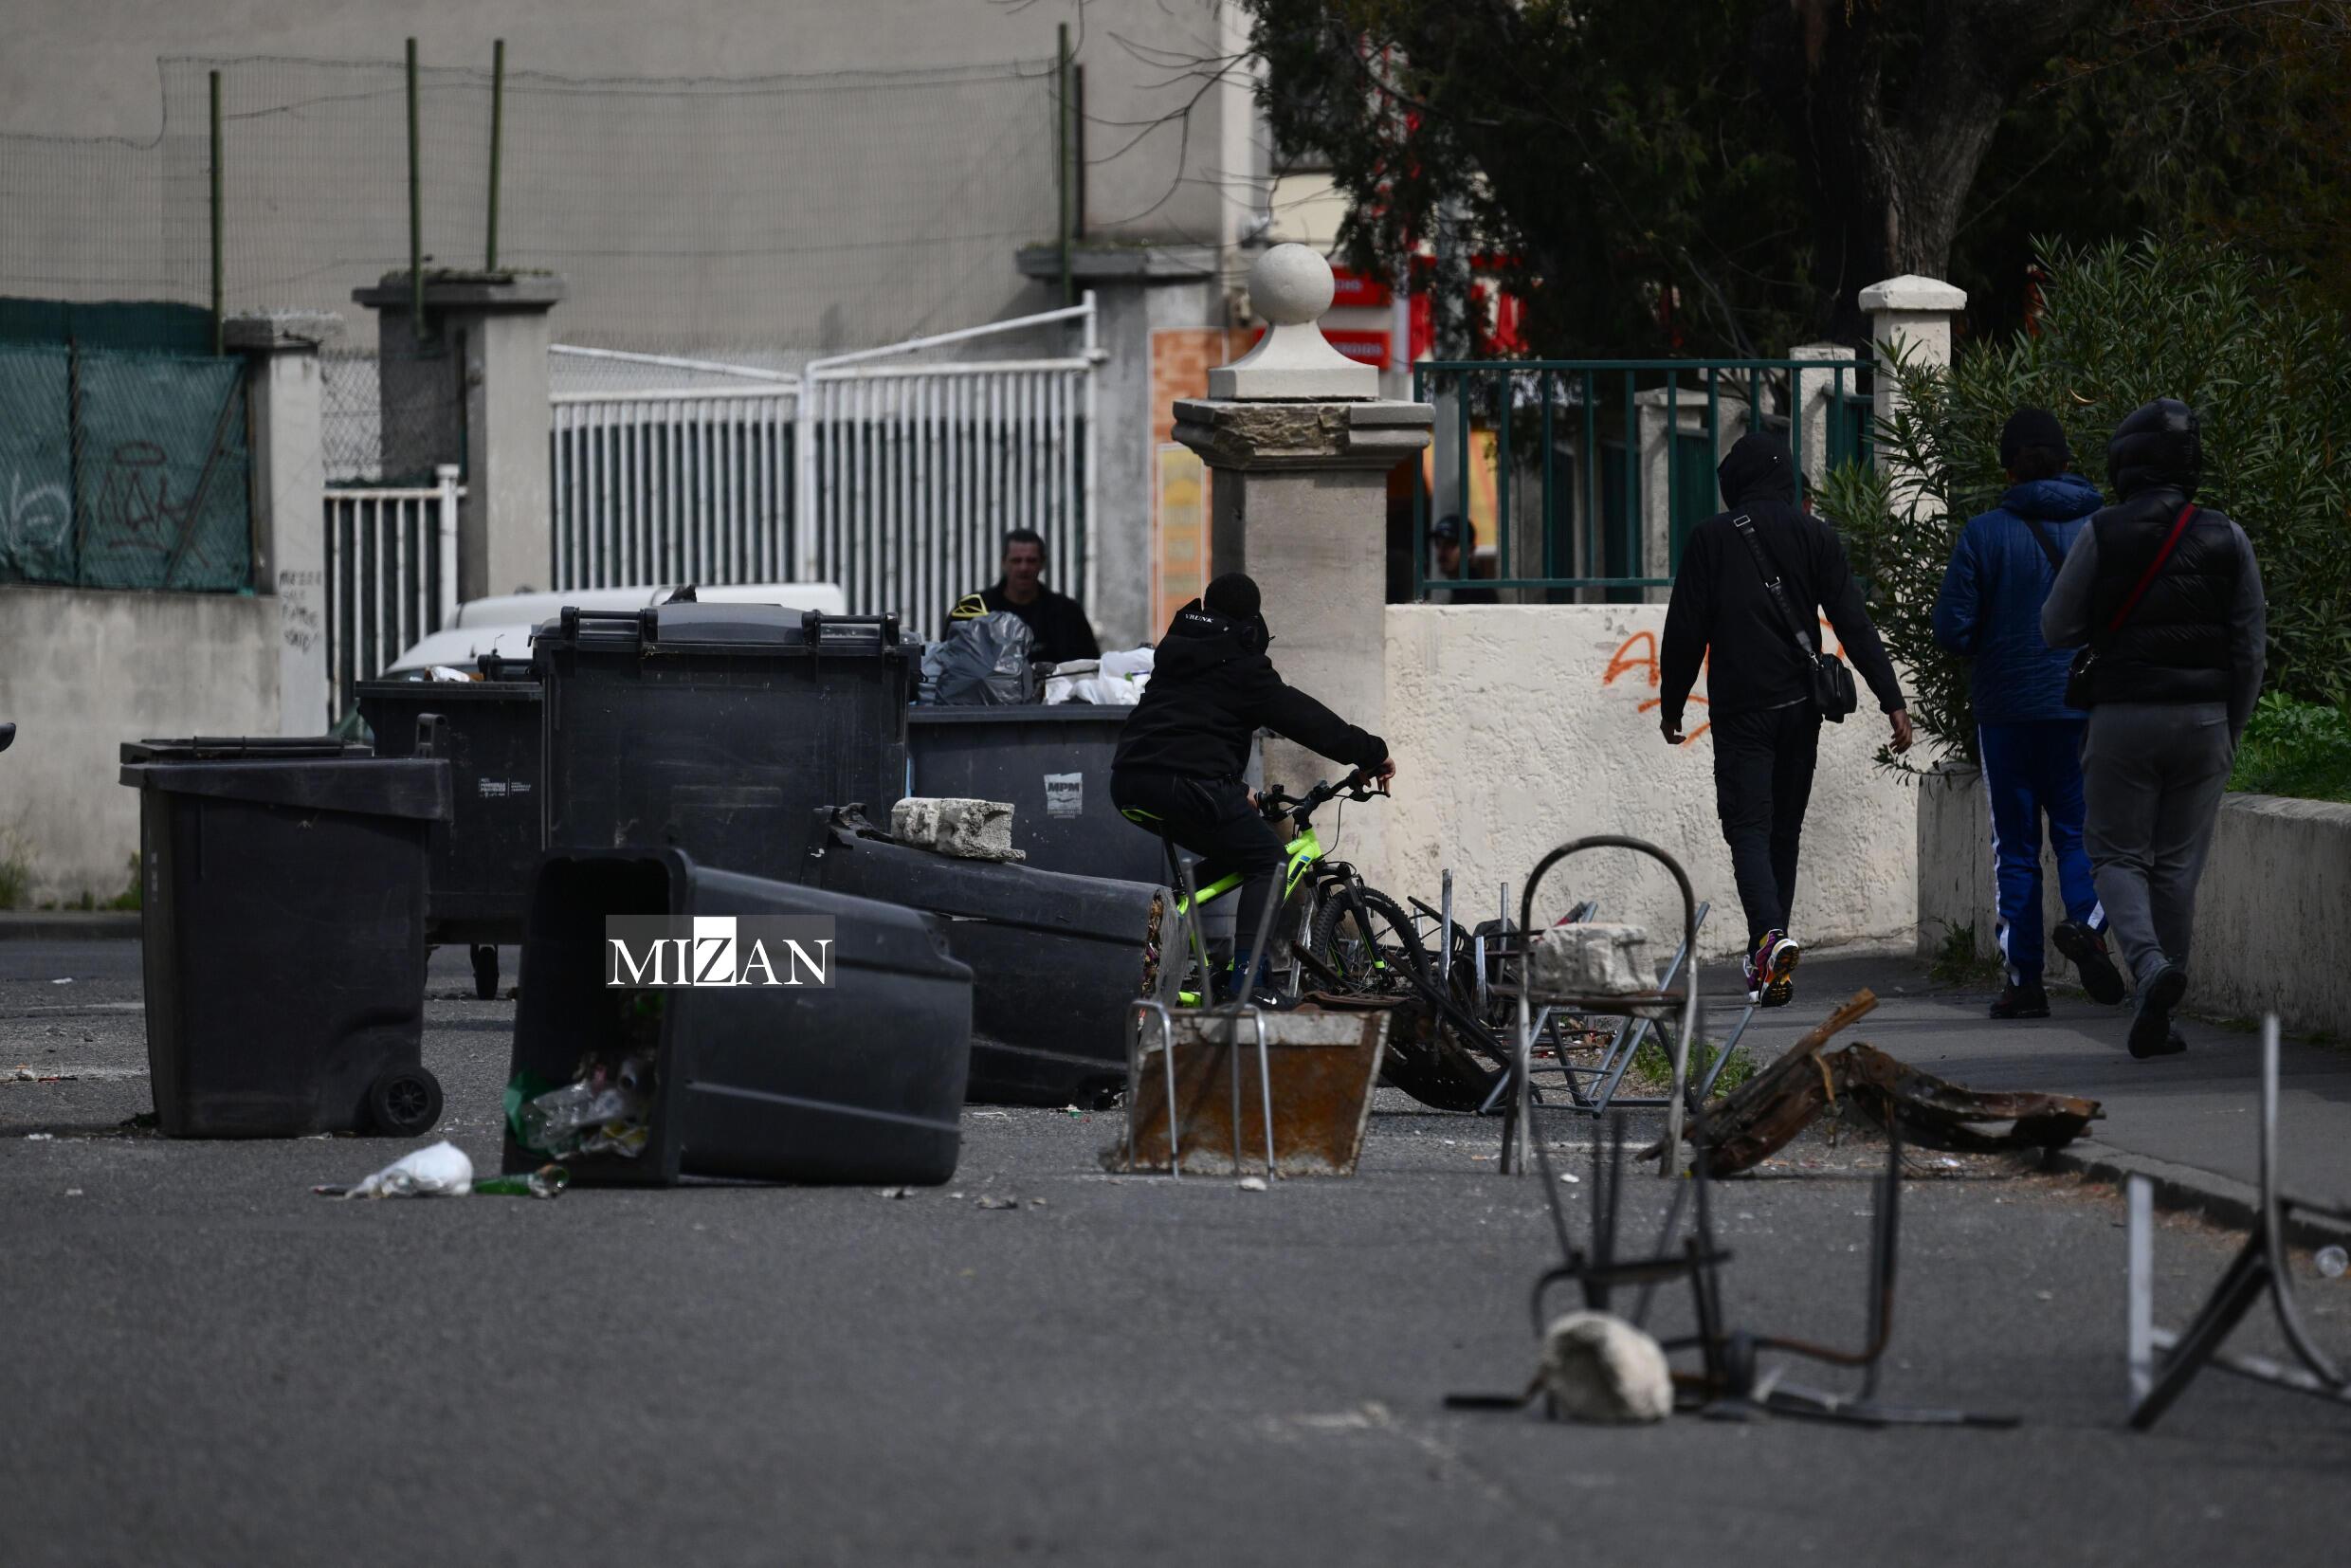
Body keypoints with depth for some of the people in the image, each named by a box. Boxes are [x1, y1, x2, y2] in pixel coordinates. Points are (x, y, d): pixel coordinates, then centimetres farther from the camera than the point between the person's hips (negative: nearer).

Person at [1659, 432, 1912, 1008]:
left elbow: (1685, 630, -2)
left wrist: (1671, 704, 10)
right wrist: (1892, 699, -2)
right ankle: (1767, 961, 19)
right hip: (1800, 704, 3)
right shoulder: (1815, 535, 4)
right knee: (1784, 830, 14)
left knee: (1749, 830, -8)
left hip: (1739, 707, -3)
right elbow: (1853, 621, -1)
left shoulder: (1711, 538, -2)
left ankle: (1771, 936, -32)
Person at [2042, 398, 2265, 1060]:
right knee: (2178, 866, 8)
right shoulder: (2226, 538, 1)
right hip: (2203, 719, 2)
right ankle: (2156, 1020, 8)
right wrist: (2231, 732, 12)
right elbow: (2251, 646, 3)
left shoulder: (2102, 534, -6)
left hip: (2122, 714, -2)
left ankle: (2150, 964, -22)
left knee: (2118, 856, 7)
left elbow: (2057, 628, -2)